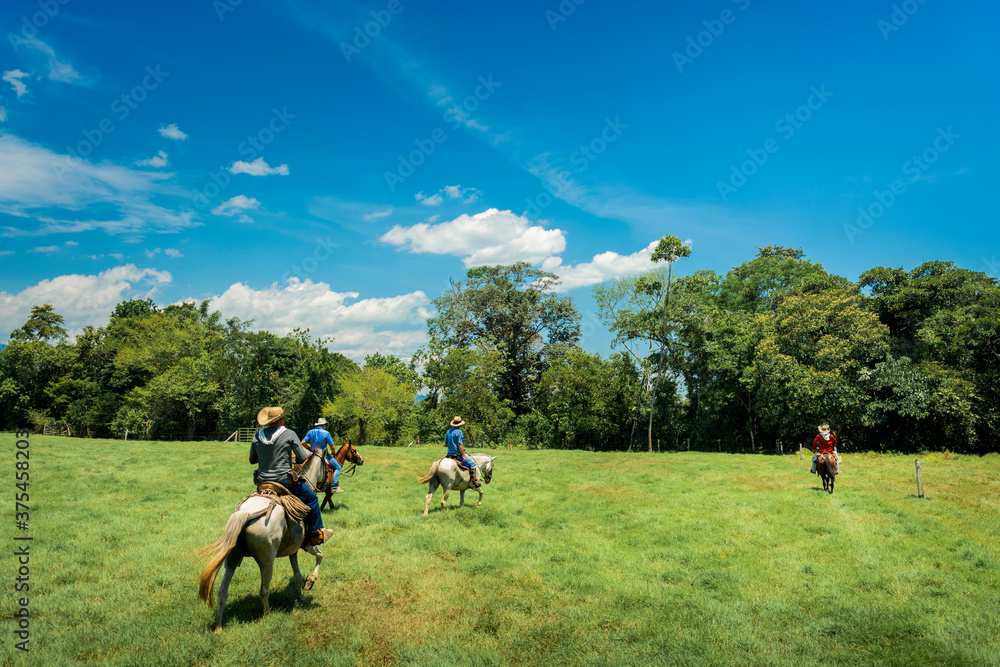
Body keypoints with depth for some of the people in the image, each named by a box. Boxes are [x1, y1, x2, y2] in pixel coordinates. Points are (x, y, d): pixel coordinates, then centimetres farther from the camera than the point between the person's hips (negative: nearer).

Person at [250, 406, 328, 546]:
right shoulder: (289, 435, -9)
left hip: (262, 483, 5)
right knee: (311, 498, 12)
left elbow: (252, 460, 14)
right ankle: (315, 535, 13)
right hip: (284, 481, -5)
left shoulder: (258, 436, 4)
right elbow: (303, 458, -7)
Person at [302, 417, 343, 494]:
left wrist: (310, 448, 12)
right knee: (338, 468, 3)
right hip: (324, 455, -6)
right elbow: (332, 446, -10)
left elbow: (303, 443, -3)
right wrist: (332, 453, 10)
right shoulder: (326, 433, -11)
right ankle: (334, 487, -9)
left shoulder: (310, 432, 2)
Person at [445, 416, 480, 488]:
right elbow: (459, 445, -20)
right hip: (458, 453, -9)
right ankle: (473, 482, -13)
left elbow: (446, 443, 19)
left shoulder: (449, 431, 11)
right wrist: (463, 456, -17)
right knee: (473, 463, -5)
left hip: (450, 453, 9)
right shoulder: (459, 431, -15)